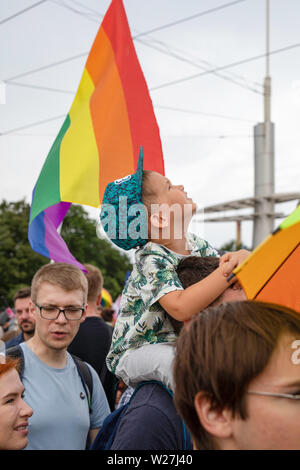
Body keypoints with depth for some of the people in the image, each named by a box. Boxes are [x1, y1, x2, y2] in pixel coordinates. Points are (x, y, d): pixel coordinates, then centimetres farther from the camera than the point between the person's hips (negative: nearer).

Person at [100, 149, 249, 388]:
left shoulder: (197, 245, 0)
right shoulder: (152, 260, -26)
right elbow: (182, 308, -40)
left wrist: (242, 256, -17)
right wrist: (229, 271, -36)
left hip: (180, 344, 8)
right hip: (136, 351, -8)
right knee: (179, 363, -36)